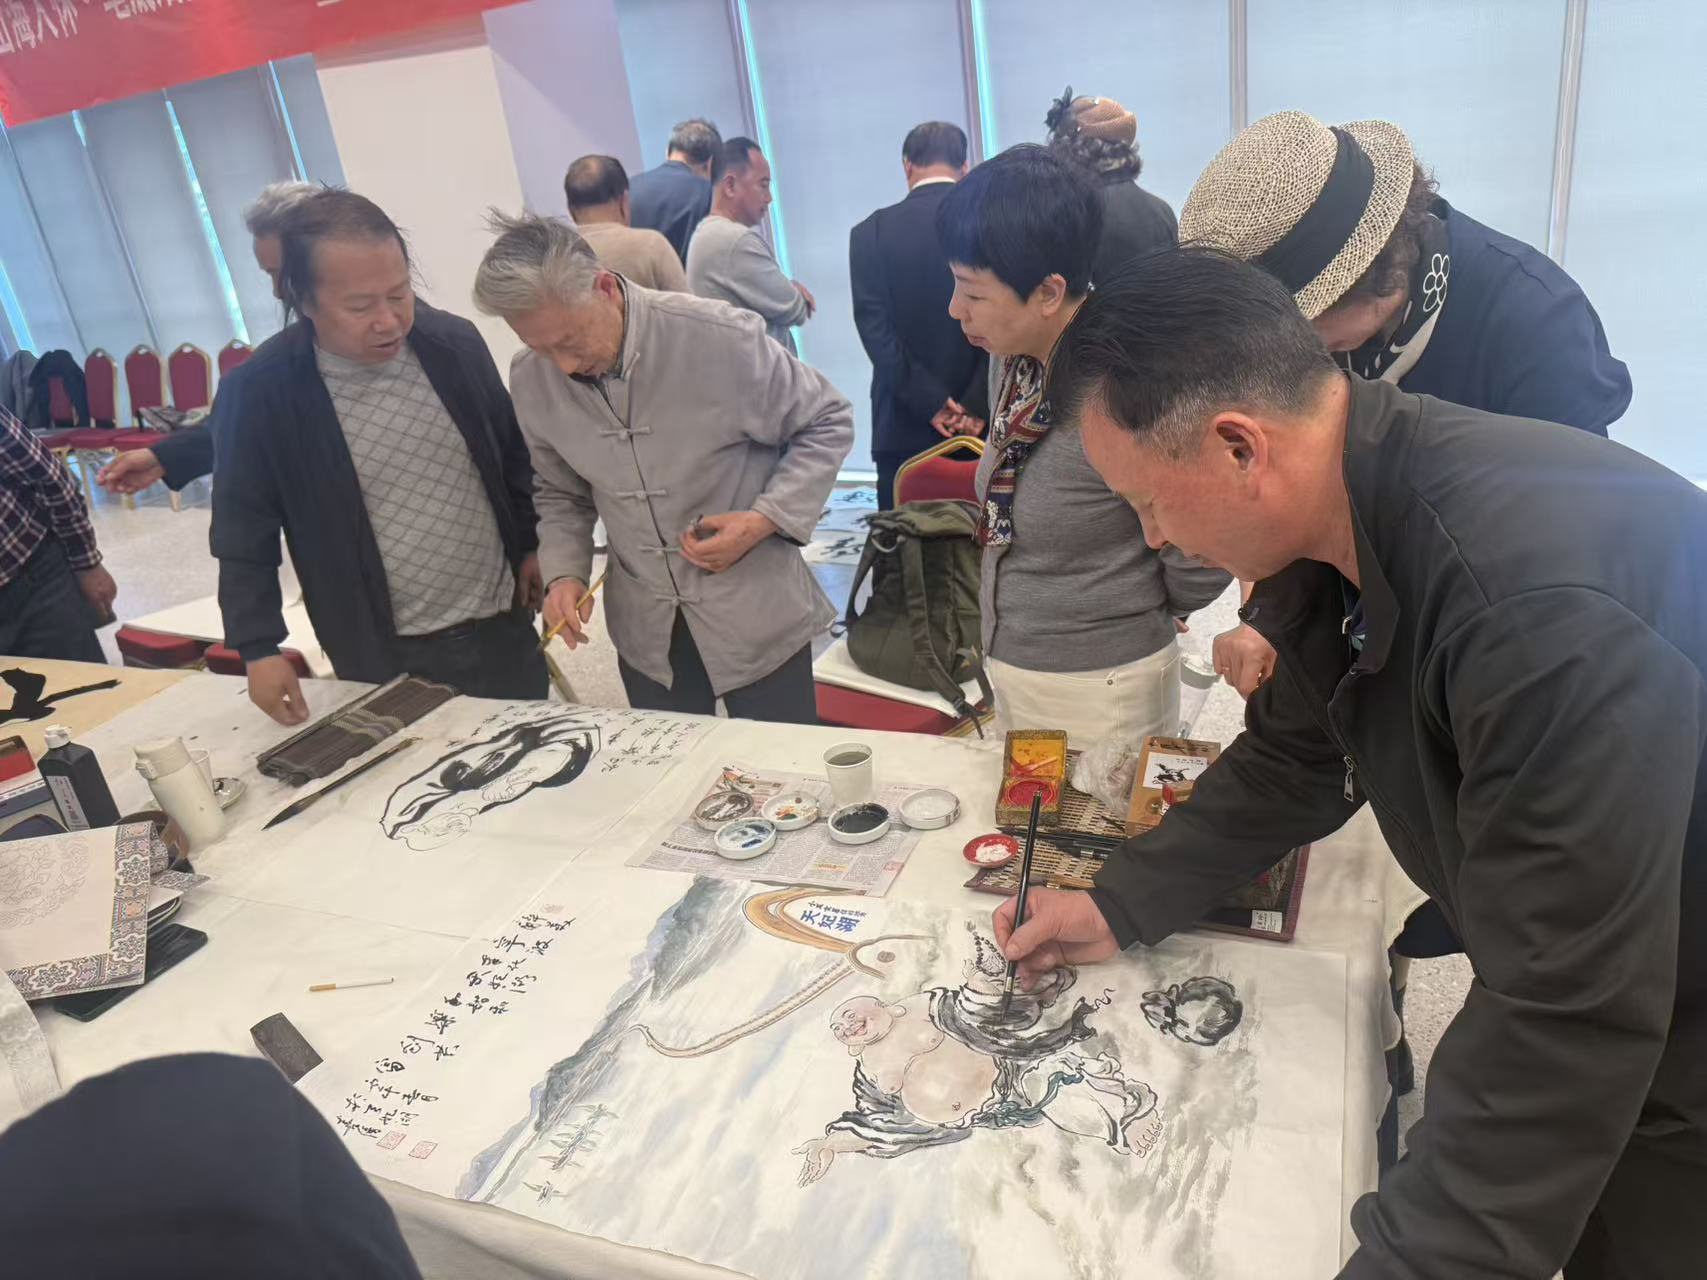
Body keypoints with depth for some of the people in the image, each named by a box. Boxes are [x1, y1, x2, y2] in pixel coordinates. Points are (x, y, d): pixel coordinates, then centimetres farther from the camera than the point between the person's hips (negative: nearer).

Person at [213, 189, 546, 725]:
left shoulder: (455, 342, -5)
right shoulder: (261, 392, -12)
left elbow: (512, 454, 9)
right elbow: (245, 535, -4)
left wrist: (532, 545, 10)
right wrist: (258, 648, -8)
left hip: (501, 625, 3)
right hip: (384, 656, -2)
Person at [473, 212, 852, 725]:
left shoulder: (720, 337, -19)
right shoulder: (531, 379, -5)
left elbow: (827, 423, -7)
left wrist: (764, 519, -20)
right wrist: (565, 572, -8)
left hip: (758, 614, -3)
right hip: (645, 630, 4)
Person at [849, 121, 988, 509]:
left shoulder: (872, 232, 0)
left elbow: (874, 326, -7)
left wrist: (929, 402, -8)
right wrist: (978, 404, -6)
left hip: (904, 426, -1)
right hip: (986, 421, 1)